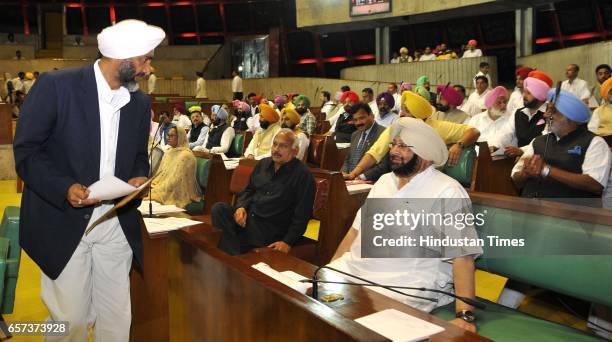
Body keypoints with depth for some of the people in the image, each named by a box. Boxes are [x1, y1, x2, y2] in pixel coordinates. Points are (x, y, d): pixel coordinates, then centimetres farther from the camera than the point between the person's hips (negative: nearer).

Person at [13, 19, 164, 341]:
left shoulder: (140, 102, 7)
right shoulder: (55, 86, -10)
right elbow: (25, 150, -8)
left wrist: (139, 178, -6)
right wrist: (65, 188, -22)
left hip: (116, 225, 5)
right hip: (63, 223, -4)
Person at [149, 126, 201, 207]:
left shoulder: (186, 155, -13)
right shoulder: (168, 152, 13)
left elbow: (176, 180, -18)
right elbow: (160, 173, 15)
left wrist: (156, 191, -19)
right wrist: (151, 185, -1)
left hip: (177, 197, -7)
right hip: (166, 190, 7)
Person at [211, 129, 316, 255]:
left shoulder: (303, 175, -6)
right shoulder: (263, 163, 15)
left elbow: (302, 215, -9)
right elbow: (248, 190, 23)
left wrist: (287, 242, -15)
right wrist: (241, 206, 0)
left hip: (270, 231, -7)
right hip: (248, 216, 7)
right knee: (219, 209, -22)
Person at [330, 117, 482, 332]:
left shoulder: (447, 192, -8)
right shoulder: (385, 180, 14)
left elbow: (462, 255, -14)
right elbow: (356, 229, 18)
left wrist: (464, 315, -23)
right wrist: (329, 270, 10)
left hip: (406, 284, -6)